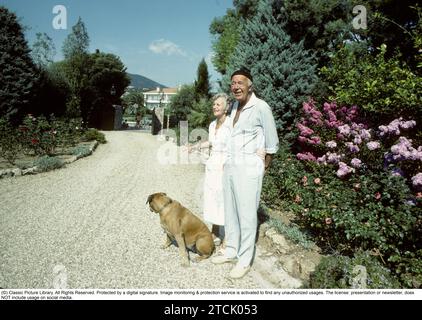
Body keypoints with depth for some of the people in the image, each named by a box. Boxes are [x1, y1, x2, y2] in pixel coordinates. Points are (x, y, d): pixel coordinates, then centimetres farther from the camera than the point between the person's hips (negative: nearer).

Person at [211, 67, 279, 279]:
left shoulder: (260, 107, -10)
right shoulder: (235, 106, 11)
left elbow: (272, 143, -4)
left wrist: (263, 167, 3)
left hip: (249, 168, -7)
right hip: (230, 166, 7)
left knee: (247, 215, 1)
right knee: (230, 212, 14)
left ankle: (245, 260, 14)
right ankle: (231, 251, 29)